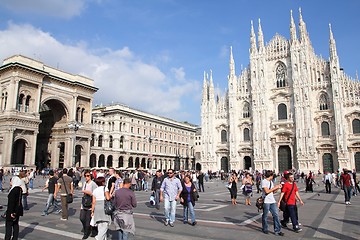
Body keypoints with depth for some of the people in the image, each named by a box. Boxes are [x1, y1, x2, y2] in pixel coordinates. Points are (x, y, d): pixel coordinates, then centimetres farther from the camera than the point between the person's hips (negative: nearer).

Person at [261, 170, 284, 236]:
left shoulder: (271, 182, 15)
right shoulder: (264, 181, -11)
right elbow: (267, 191, -19)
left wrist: (278, 188, 6)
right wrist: (275, 187, -12)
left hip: (272, 201, 7)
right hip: (266, 201, -7)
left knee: (276, 215, 1)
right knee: (265, 216, 6)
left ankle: (277, 230, 7)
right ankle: (265, 229, 22)